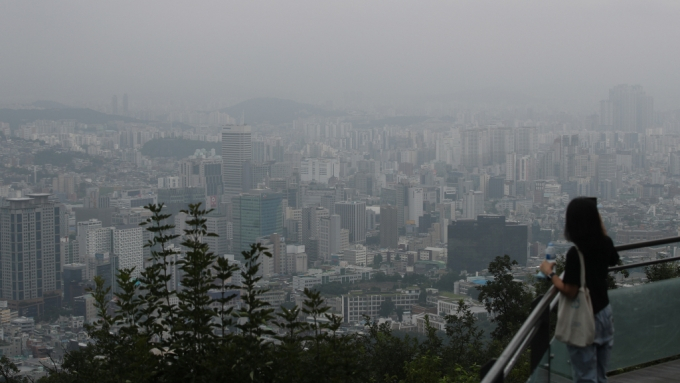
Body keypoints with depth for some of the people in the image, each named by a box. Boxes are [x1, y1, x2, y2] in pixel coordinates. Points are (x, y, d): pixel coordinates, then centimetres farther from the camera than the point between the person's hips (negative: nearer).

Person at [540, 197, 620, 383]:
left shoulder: (576, 253, -24)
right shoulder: (606, 244, -3)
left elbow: (570, 291, -23)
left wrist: (549, 272, -9)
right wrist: (600, 226, 18)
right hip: (604, 314, 7)